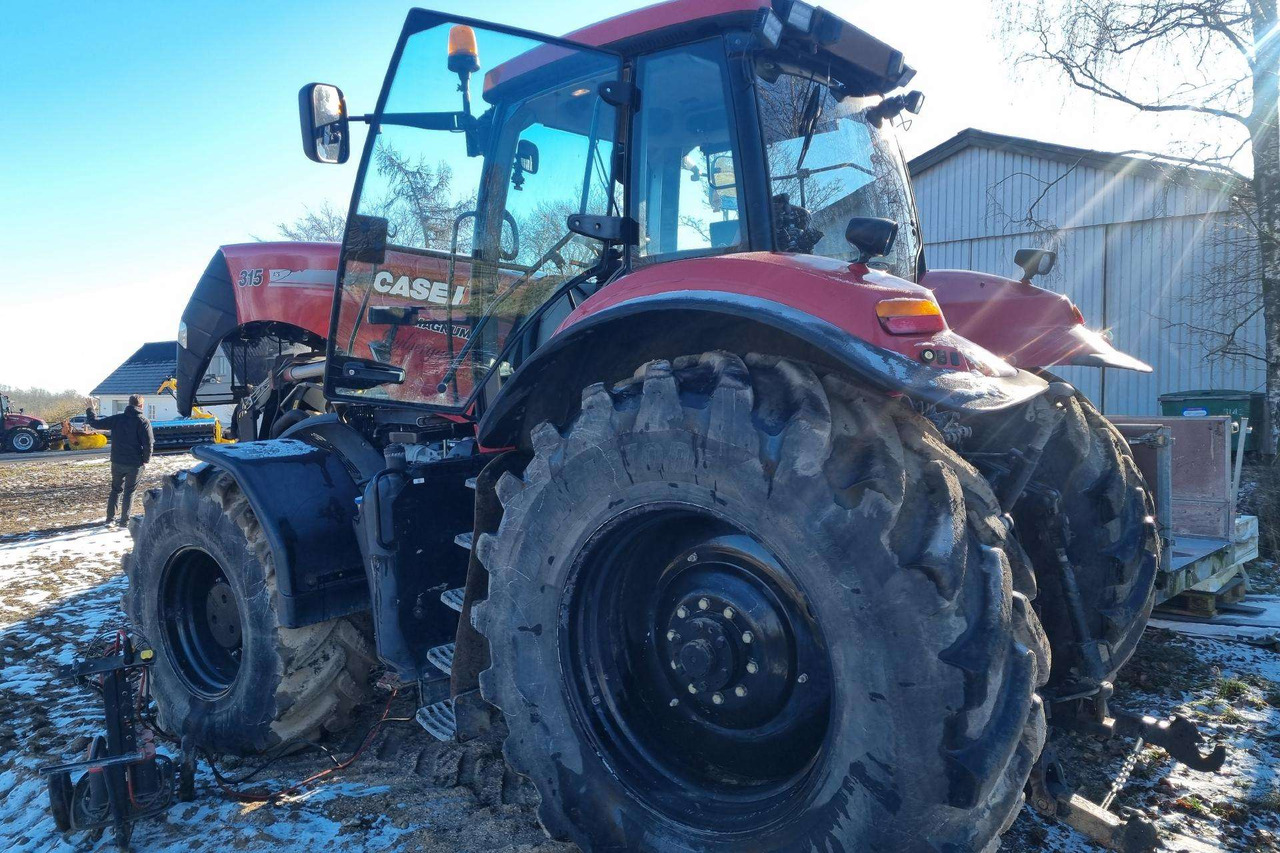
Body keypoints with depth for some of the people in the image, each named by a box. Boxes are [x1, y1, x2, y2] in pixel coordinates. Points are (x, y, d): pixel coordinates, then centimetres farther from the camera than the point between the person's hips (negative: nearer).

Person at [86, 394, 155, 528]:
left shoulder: (116, 419, 0)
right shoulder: (143, 422, -11)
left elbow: (96, 423, 9)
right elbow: (149, 443, -17)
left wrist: (89, 411, 28)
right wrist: (146, 459, -2)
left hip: (117, 462, 4)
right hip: (134, 464, -3)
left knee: (116, 489, 19)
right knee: (129, 492, 7)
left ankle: (110, 519, 19)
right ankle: (124, 521, 9)